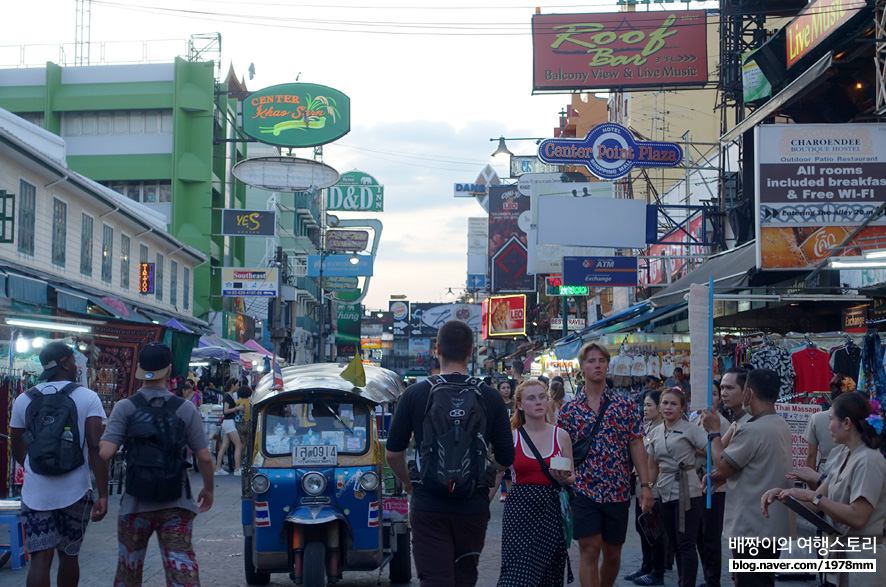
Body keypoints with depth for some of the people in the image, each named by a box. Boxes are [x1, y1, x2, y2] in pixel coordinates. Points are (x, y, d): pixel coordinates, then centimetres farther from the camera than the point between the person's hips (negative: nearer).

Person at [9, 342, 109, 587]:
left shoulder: (24, 400, 4)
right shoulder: (88, 397, -5)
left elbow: (18, 451, 12)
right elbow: (96, 448, -13)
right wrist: (103, 495, -11)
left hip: (35, 493, 1)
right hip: (75, 492, -1)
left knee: (40, 558, -1)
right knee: (69, 555, 15)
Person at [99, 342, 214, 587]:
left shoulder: (125, 408, -7)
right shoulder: (185, 409, -5)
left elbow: (105, 452, -17)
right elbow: (204, 457, -5)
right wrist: (208, 489, 12)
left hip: (136, 504, 0)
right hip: (176, 505, 0)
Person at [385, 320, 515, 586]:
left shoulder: (414, 395, -4)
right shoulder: (490, 397, -2)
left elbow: (392, 453, 1)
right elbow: (506, 459, 2)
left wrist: (408, 482, 20)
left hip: (427, 507, -1)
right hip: (473, 506, 2)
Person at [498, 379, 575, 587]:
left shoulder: (561, 436, 6)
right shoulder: (511, 437, 2)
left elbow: (572, 478, 12)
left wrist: (563, 478, -10)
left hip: (551, 509, 2)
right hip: (519, 509, -2)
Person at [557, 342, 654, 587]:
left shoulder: (625, 404, 4)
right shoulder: (569, 409, 4)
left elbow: (636, 445, 1)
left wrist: (645, 485, -6)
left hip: (618, 491, 1)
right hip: (583, 491, -1)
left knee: (612, 553, 11)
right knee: (589, 551, -7)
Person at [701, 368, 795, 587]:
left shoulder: (751, 430, -23)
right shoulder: (782, 426, 8)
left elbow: (722, 466, -15)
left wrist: (714, 431, -3)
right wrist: (724, 475, 6)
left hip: (753, 528, -10)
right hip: (776, 525, 10)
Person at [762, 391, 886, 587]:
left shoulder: (868, 461, -19)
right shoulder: (841, 454, 8)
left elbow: (857, 517, -26)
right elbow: (819, 502, 7)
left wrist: (812, 496, -23)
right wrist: (782, 492, -6)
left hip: (861, 556, -8)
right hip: (840, 551, 8)